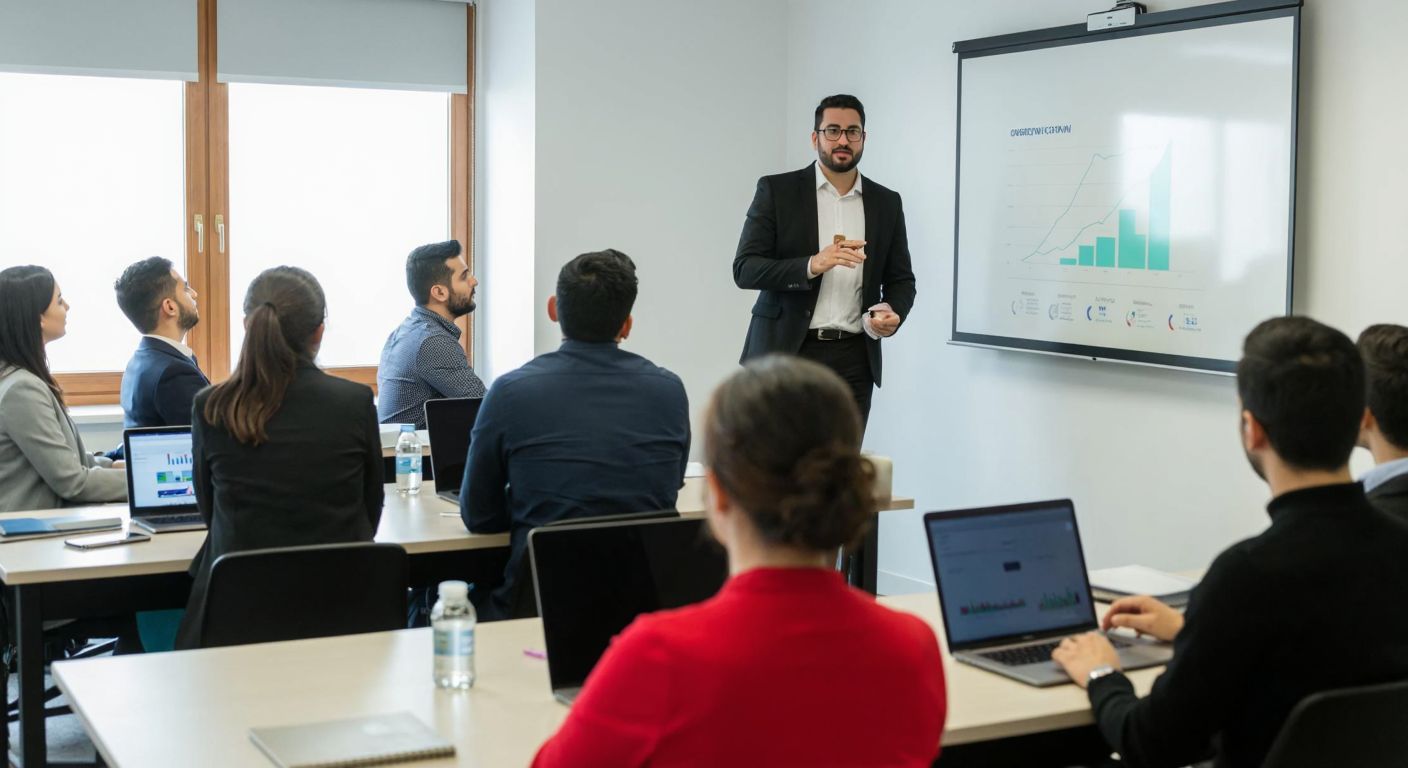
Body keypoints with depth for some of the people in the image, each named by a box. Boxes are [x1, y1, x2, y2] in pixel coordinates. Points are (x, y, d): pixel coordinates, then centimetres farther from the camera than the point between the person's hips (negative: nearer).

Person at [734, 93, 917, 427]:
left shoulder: (886, 202, 11)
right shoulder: (777, 191, 1)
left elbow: (901, 280, 15)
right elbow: (745, 269, -6)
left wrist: (893, 313, -8)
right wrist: (811, 265, -21)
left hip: (853, 360, 3)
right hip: (785, 353, -2)